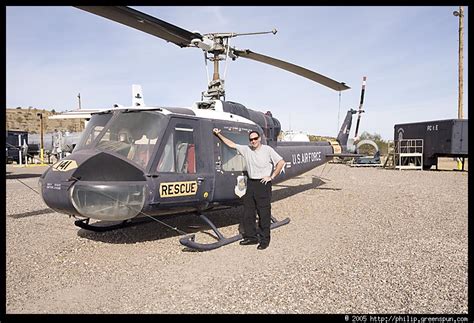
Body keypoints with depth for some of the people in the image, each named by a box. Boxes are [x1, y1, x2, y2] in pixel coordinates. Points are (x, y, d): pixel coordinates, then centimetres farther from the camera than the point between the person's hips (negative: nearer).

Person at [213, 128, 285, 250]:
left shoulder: (267, 150, -4)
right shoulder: (246, 149, 9)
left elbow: (281, 162, -10)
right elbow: (231, 144, 15)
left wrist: (271, 177, -10)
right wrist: (219, 135, 14)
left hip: (263, 184, -5)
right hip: (251, 183, 6)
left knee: (264, 213, -1)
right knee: (248, 212, 9)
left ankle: (265, 240, 9)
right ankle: (251, 237, 21)